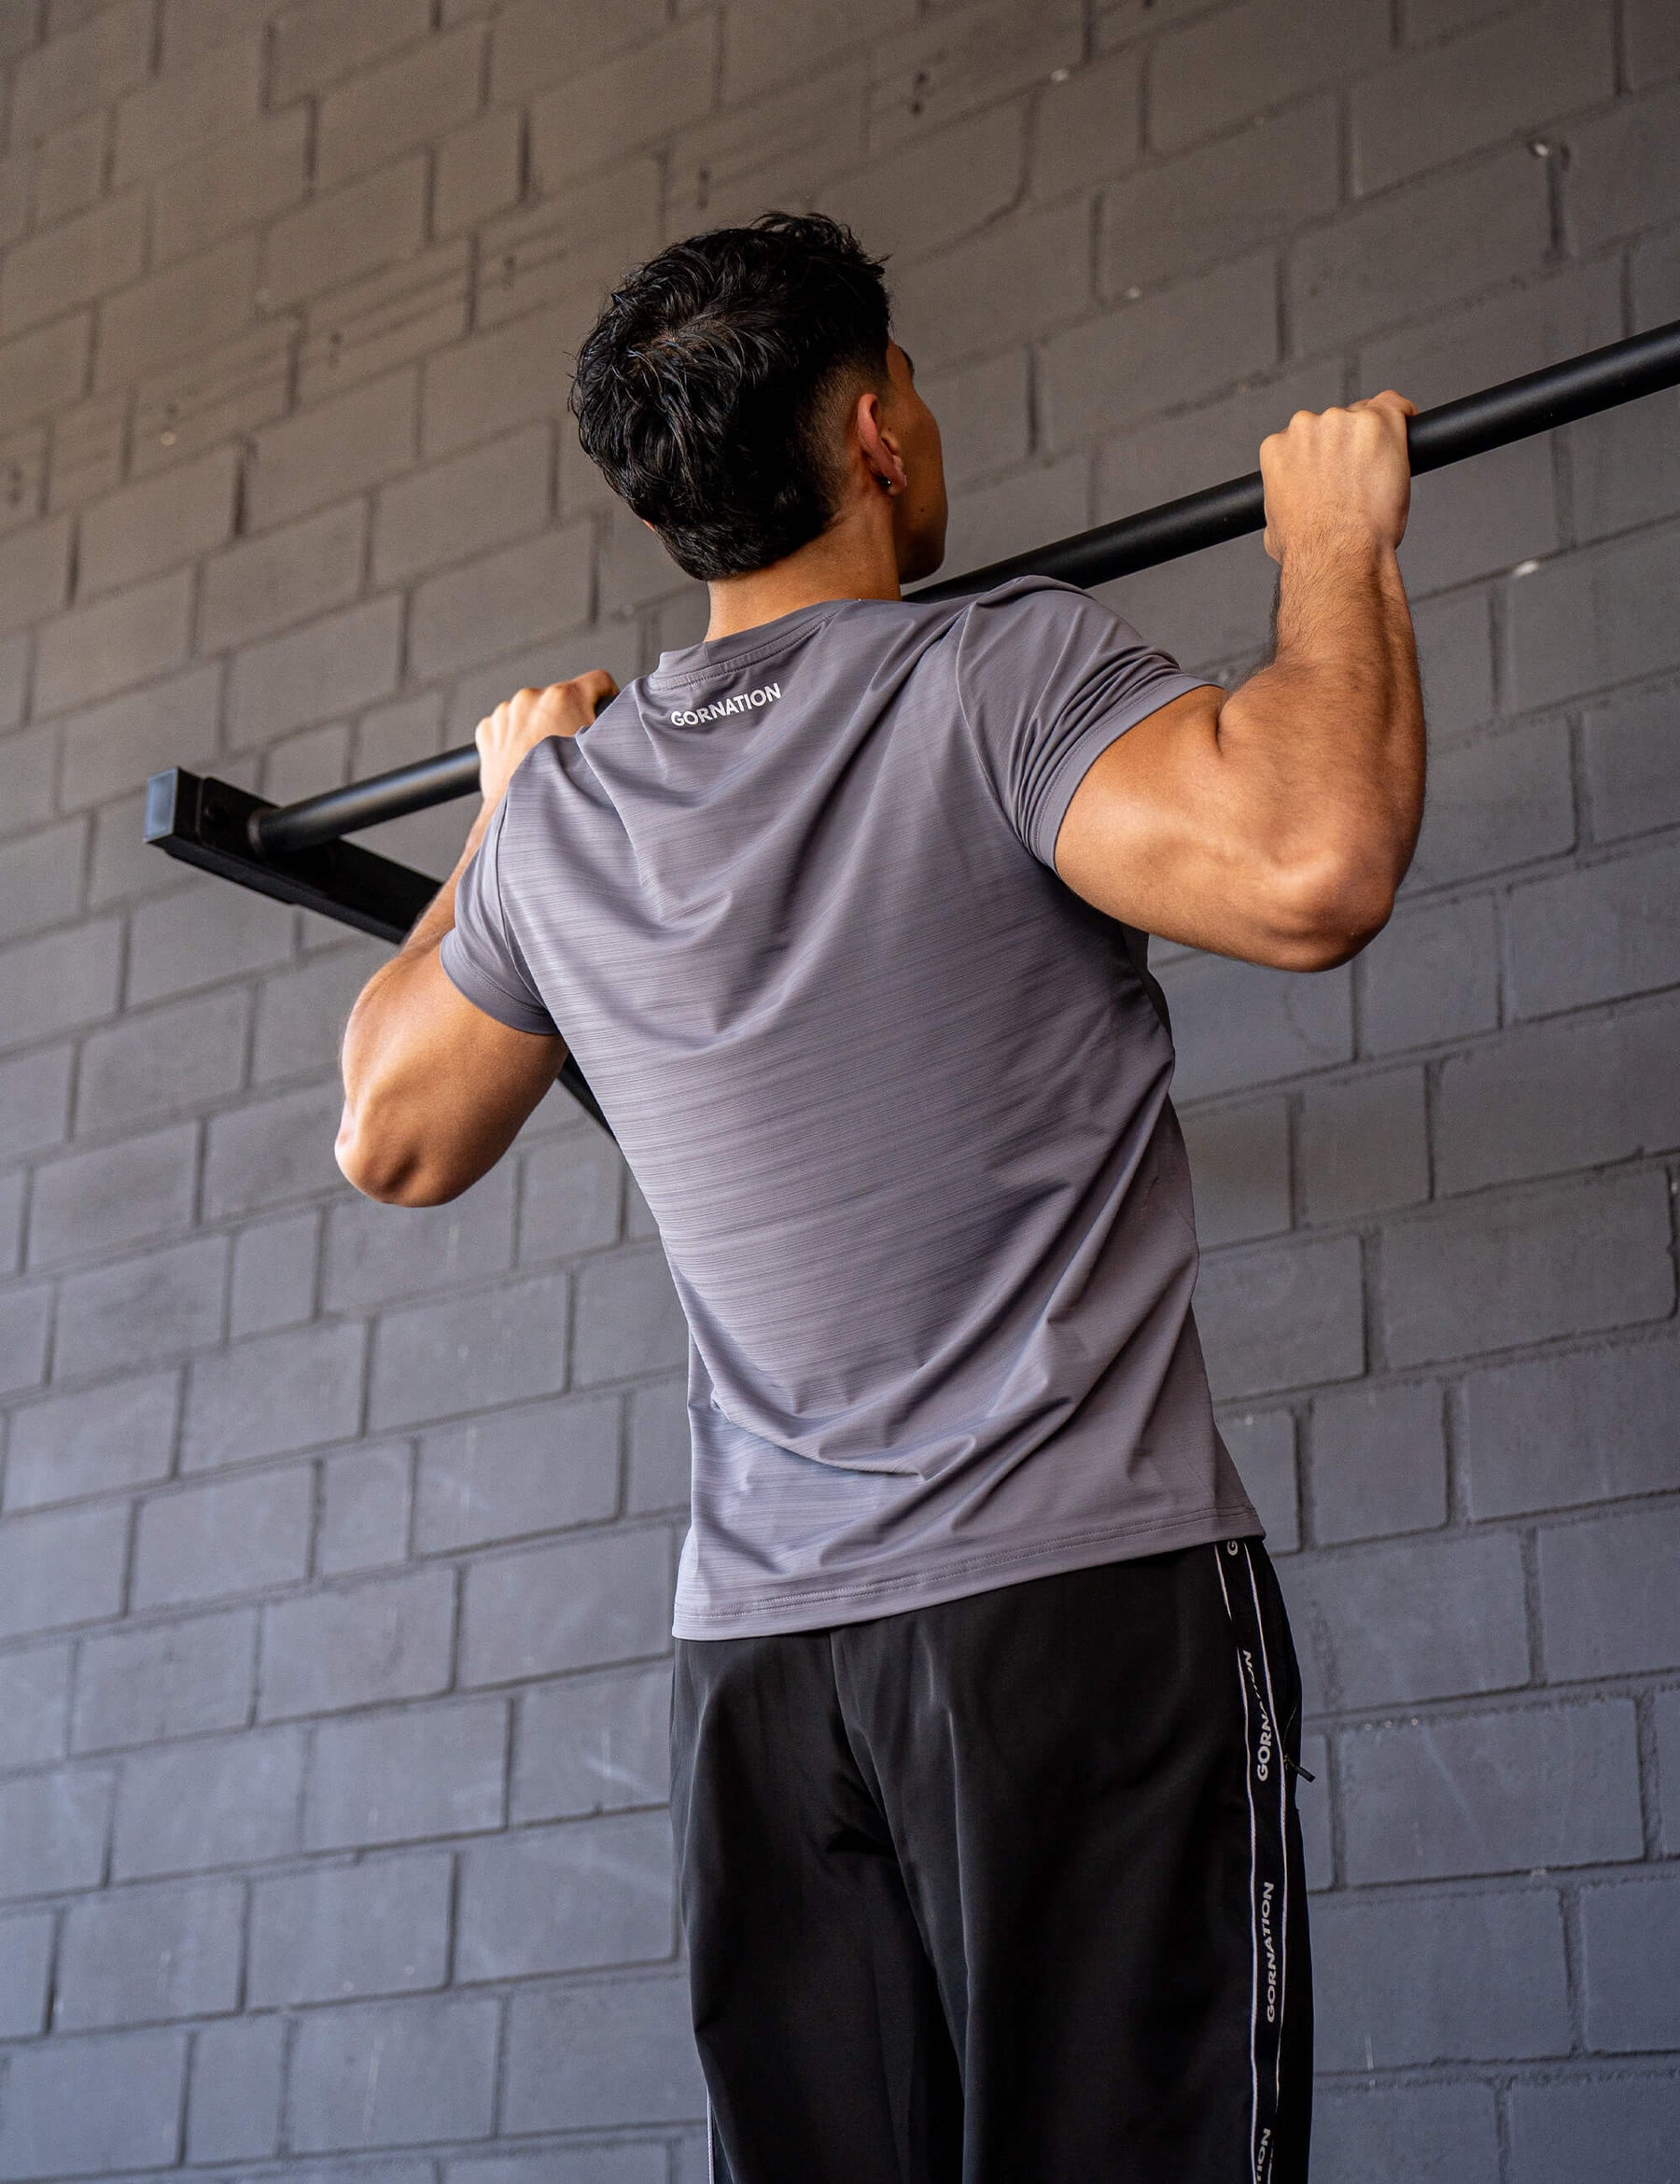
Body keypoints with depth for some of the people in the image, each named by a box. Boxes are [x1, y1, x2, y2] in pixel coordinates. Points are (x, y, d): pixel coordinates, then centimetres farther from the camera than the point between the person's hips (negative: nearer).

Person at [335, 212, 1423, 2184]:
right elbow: (1308, 863, -26)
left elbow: (393, 1134, 23)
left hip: (757, 1655, 6)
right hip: (1086, 1597, -5)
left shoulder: (569, 805, 8)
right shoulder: (1001, 678, -9)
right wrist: (1337, 550, -9)